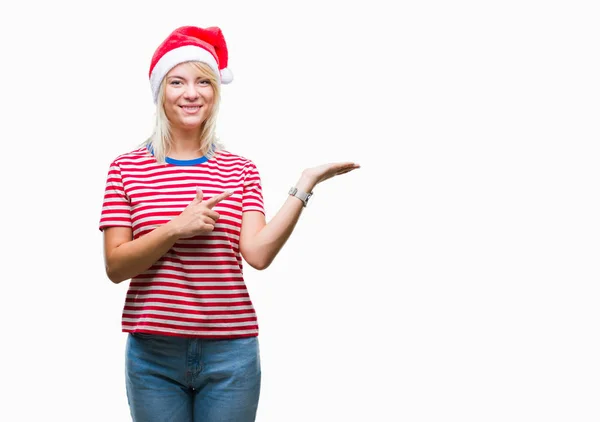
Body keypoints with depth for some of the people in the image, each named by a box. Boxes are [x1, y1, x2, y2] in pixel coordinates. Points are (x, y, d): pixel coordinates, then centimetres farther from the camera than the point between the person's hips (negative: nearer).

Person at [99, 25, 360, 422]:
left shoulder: (240, 171, 5)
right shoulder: (127, 169, 3)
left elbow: (258, 253, -9)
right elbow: (116, 266, -4)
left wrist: (306, 183, -13)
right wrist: (176, 228, -17)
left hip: (230, 355, 1)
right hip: (153, 353, 0)